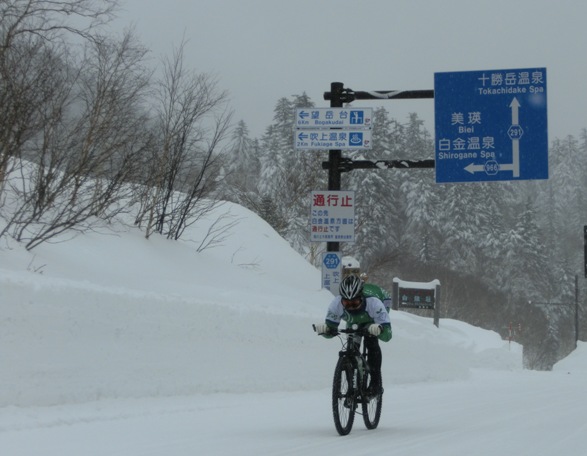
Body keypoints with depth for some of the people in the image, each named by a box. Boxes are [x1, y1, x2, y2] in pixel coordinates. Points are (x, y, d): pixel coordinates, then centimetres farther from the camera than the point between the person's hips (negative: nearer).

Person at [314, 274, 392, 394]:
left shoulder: (373, 303, -45)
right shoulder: (336, 304, -37)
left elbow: (387, 335, -47)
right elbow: (330, 327, -29)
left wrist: (379, 329, -70)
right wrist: (323, 328, -53)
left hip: (373, 322, -3)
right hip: (353, 324, 3)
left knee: (371, 344, -26)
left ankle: (376, 383, -17)